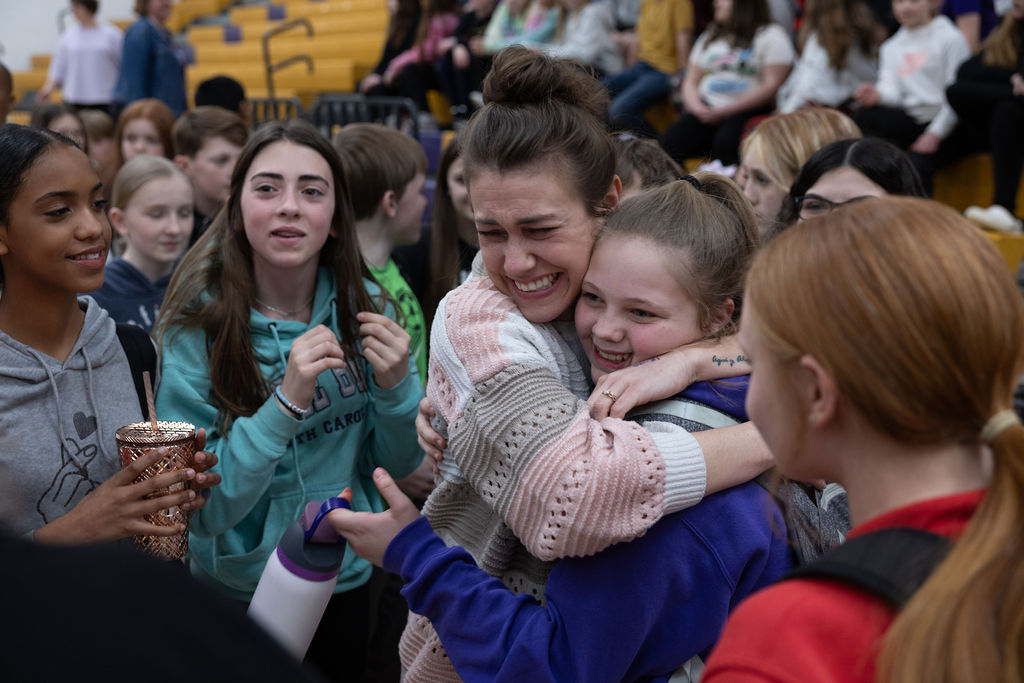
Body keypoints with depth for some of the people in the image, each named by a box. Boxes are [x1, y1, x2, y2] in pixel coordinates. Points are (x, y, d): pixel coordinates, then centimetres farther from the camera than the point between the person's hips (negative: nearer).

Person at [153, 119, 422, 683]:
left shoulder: (365, 308, -9)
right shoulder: (195, 328, -19)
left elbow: (397, 463, -1)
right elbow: (205, 507, -22)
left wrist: (396, 386, -21)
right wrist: (286, 401, -33)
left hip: (347, 577, 3)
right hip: (237, 591, -3)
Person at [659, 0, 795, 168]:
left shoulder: (771, 35, 4)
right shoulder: (709, 37, 23)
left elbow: (772, 86, -7)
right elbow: (691, 82, 20)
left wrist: (724, 111, -13)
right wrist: (697, 107, -4)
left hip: (748, 110, -5)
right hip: (707, 109, 5)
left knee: (726, 143, -37)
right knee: (667, 143, -21)